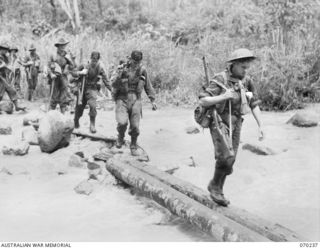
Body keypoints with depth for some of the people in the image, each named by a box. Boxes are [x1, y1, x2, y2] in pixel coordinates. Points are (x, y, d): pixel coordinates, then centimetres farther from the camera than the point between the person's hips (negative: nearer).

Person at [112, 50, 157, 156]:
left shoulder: (142, 70, 2)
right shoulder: (123, 69, -4)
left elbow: (148, 85, 11)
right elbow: (114, 84, -8)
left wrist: (152, 100, 8)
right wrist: (120, 75, -26)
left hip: (135, 100, 2)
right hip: (122, 99, -2)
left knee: (135, 126, -1)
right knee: (122, 122, -20)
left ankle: (133, 147, 23)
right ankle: (120, 138, 13)